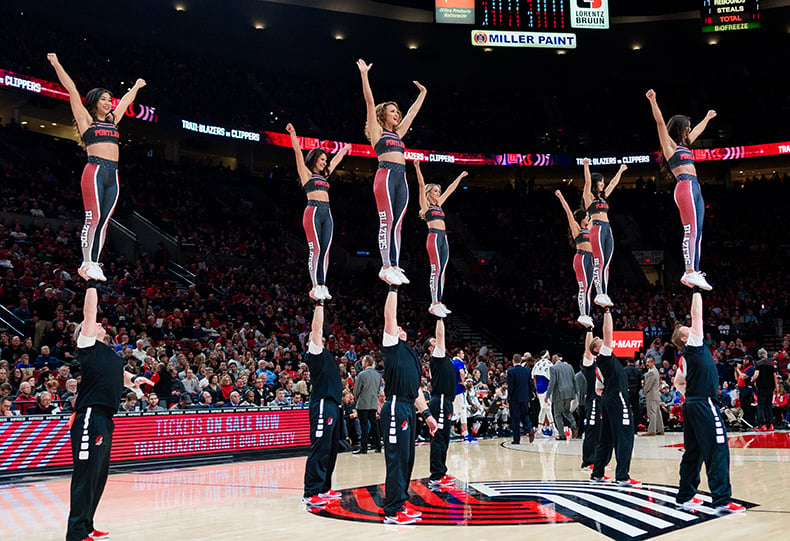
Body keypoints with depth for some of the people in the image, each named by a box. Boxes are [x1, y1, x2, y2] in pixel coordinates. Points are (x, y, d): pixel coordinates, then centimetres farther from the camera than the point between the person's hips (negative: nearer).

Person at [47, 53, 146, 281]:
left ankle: (94, 264, 1)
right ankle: (87, 263, -8)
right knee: (93, 218, -11)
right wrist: (57, 65, 1)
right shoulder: (86, 119, 8)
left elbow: (126, 100, 37)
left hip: (113, 174, 6)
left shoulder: (113, 120, 23)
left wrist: (137, 86, 51)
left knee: (104, 221, 0)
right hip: (95, 170, -6)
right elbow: (72, 90, 4)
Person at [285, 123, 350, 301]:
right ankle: (316, 287, -13)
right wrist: (293, 134, -12)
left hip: (327, 214, 7)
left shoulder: (324, 176, 24)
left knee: (325, 250, -1)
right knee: (315, 250, -12)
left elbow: (336, 161, 39)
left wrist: (344, 149, 51)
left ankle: (322, 286, -2)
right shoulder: (306, 173, 7)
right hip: (313, 211, -7)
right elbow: (298, 152, -3)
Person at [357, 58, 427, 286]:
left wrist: (422, 93, 41)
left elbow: (412, 113, 35)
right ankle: (386, 266, -14)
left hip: (401, 179, 7)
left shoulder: (397, 133, 25)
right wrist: (364, 75, -3)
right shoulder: (377, 130, 8)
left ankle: (395, 266, -1)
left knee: (397, 224, 1)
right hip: (386, 175, -7)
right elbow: (370, 101, 1)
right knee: (386, 222, -12)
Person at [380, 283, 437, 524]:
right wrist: (393, 287, -8)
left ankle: (400, 502, 23)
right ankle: (393, 511, -2)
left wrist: (427, 414, 20)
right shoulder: (391, 347, 2)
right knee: (397, 458, -7)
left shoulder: (410, 354, 24)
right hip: (396, 408, -9)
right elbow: (389, 316, -9)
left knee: (407, 458, 13)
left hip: (409, 409, 9)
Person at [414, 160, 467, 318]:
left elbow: (450, 189, 32)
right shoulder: (425, 203, 5)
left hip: (443, 239, 8)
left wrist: (460, 177, 39)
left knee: (442, 271, 3)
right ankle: (434, 304, -15)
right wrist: (417, 168, -17)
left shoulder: (438, 204, 23)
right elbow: (422, 185, -7)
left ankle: (439, 303, 3)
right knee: (436, 270, -13)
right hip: (434, 237, -8)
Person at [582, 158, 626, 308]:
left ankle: (605, 294, -2)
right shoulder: (589, 196, 3)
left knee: (606, 264, 1)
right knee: (599, 262, -14)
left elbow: (613, 183, 35)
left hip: (608, 230, 8)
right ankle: (600, 294, -18)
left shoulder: (603, 196, 23)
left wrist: (621, 171, 43)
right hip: (597, 228, -8)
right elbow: (588, 181, -12)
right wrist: (586, 166, -24)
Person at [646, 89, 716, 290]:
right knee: (691, 231, -17)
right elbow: (660, 122, -9)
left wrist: (708, 117, 58)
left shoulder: (684, 145, 27)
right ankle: (690, 272, -22)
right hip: (685, 187, -9)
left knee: (697, 233, 1)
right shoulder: (669, 143, 4)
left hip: (695, 189, 9)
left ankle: (694, 273, -2)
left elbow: (698, 130, 45)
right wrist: (653, 101, -19)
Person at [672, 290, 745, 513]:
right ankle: (722, 500, -14)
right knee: (717, 451, -11)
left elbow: (678, 383, 25)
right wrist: (696, 291, 0)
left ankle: (685, 495, 18)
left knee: (693, 452, 13)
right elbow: (697, 315, -8)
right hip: (704, 405, -9)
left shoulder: (687, 357, 16)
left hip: (691, 405, 9)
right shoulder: (693, 345, -6)